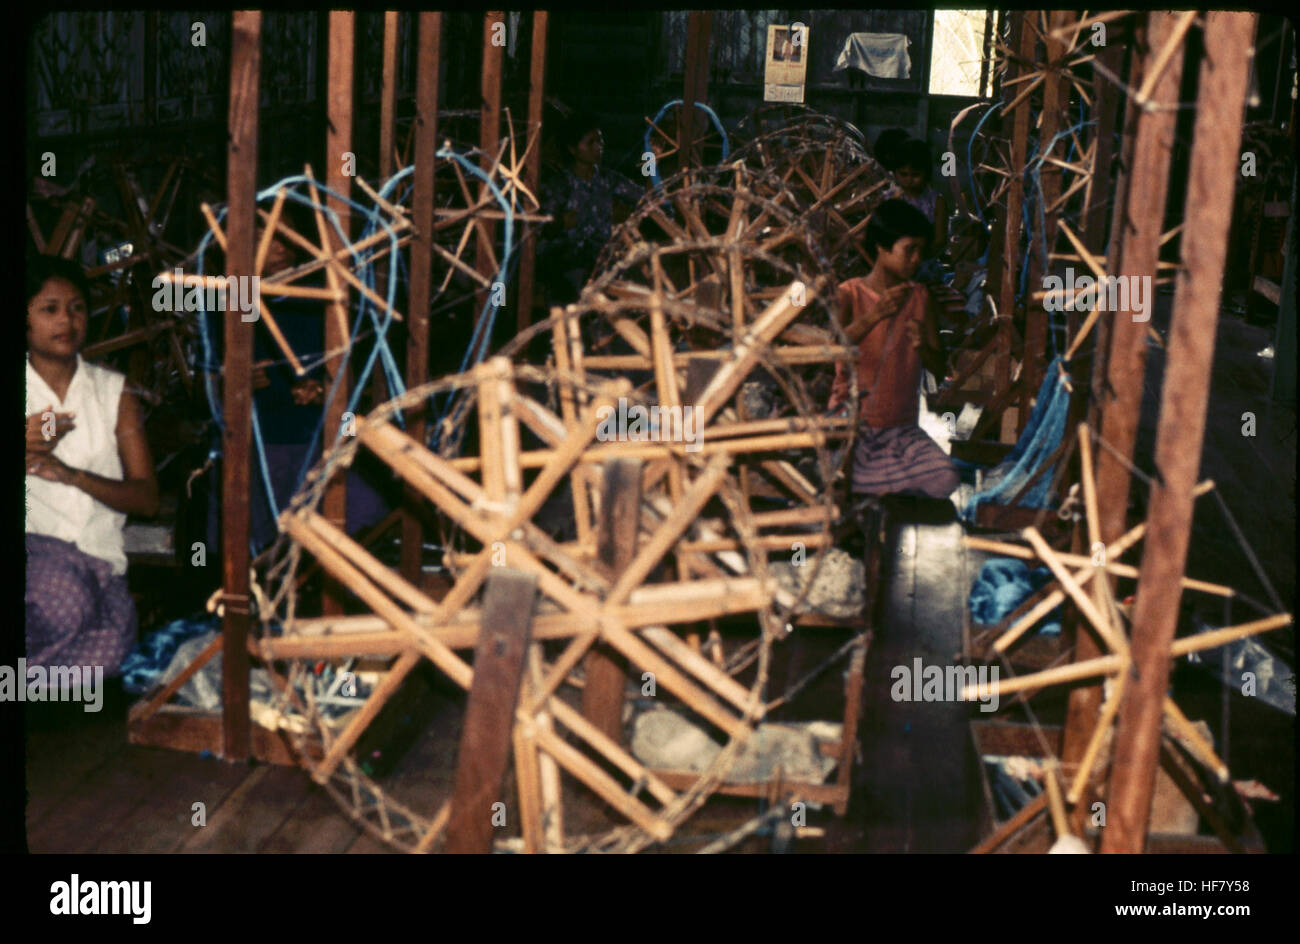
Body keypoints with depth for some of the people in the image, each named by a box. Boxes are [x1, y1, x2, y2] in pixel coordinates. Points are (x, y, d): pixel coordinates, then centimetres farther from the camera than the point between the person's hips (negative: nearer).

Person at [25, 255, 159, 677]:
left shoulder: (114, 392, 15)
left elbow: (147, 498, 7)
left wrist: (73, 475, -11)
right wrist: (26, 448, -12)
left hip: (98, 555, 2)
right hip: (34, 547, -1)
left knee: (104, 652, -32)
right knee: (64, 595, -39)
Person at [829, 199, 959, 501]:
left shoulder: (919, 296, 9)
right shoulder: (849, 294, -3)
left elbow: (939, 369, 11)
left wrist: (923, 346, -11)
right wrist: (873, 316, -22)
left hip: (902, 428, 3)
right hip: (851, 423, -3)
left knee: (944, 479, -24)